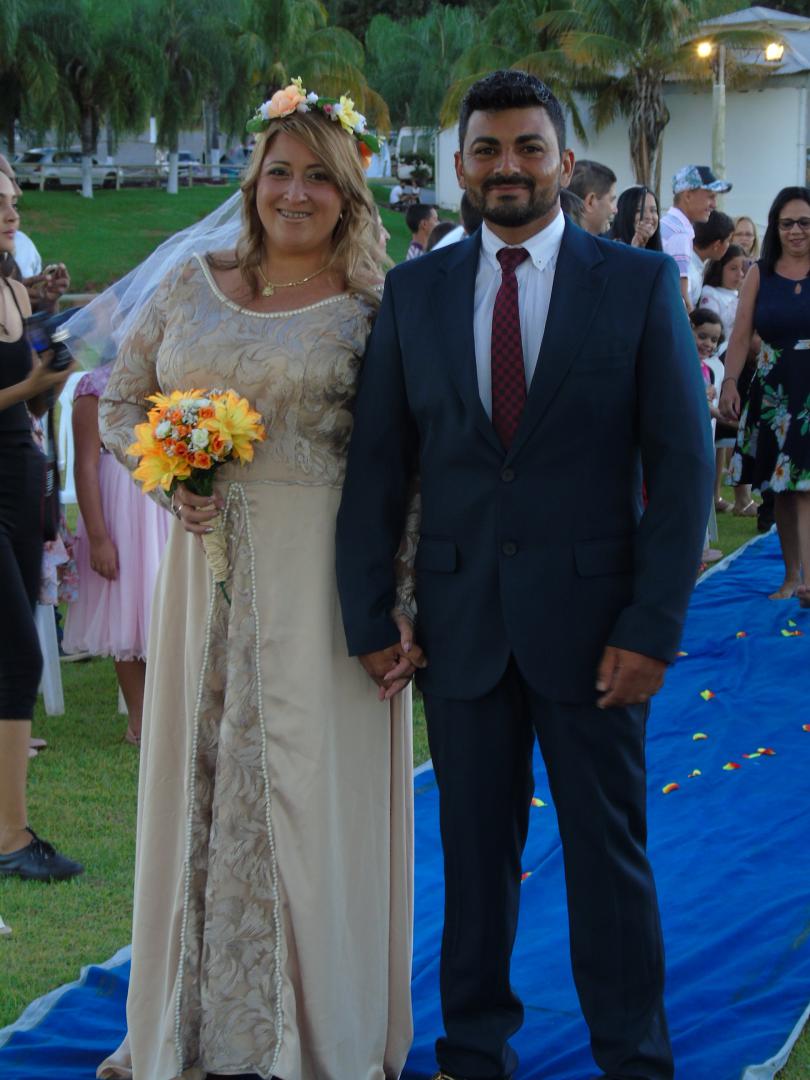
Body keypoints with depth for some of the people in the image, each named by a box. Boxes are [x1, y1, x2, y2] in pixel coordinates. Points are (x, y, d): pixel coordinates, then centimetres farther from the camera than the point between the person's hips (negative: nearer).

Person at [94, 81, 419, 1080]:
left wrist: (405, 608, -13)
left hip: (324, 575, -3)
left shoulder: (373, 308, -2)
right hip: (210, 560, 3)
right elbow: (119, 403, 15)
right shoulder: (190, 287, 8)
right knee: (200, 776, 10)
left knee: (314, 782, 1)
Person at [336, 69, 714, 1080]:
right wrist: (369, 616, -1)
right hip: (460, 617, 2)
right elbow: (377, 465, 6)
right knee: (474, 849, 11)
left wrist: (653, 626, -11)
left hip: (590, 618, -2)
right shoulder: (414, 292, 5)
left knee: (609, 849, 7)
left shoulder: (640, 283, -2)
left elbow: (683, 465, -4)